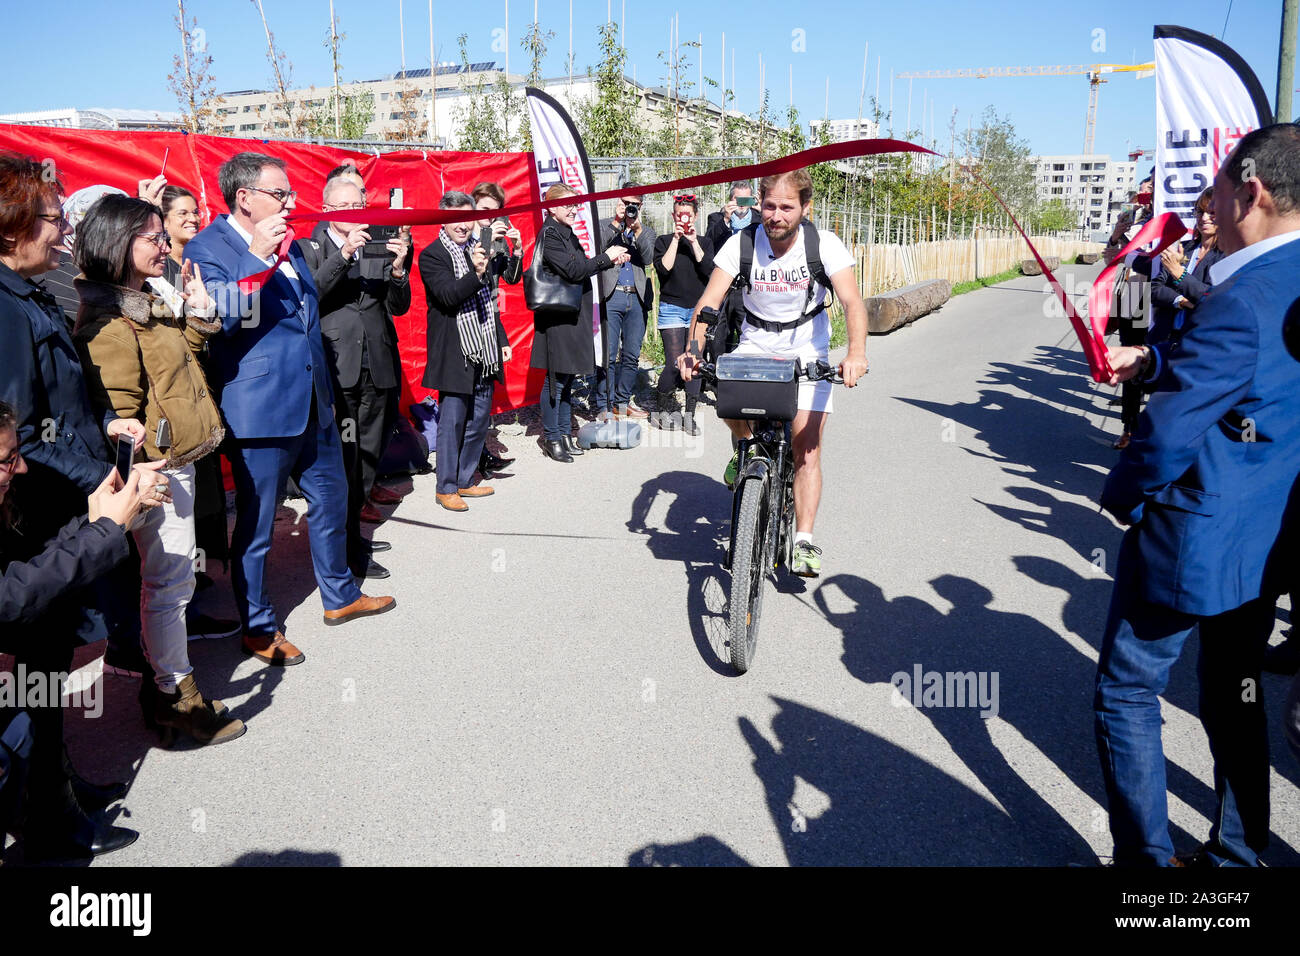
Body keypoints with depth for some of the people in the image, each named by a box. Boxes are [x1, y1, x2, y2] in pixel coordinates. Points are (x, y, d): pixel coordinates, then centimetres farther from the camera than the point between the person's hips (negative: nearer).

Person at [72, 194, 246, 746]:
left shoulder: (149, 302, 14)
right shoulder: (110, 320, -16)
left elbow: (180, 366, 23)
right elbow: (119, 412, -20)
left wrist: (198, 313, 10)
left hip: (179, 458, 10)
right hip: (158, 467, -10)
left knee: (167, 579, 16)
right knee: (169, 582, -1)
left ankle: (161, 679, 29)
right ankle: (176, 698, 11)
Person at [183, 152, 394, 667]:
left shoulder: (288, 245, 14)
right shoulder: (208, 247, -10)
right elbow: (221, 318, -22)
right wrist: (256, 258, -28)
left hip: (312, 405, 8)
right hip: (259, 409, -8)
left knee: (331, 499, 18)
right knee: (256, 523, 4)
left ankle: (340, 596, 36)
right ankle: (257, 628, 20)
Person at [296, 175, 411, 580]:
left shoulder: (378, 247, 14)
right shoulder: (308, 248, 4)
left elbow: (399, 307, 8)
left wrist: (397, 269, -10)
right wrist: (344, 254, -20)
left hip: (378, 369, 4)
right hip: (335, 370, -4)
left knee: (367, 457, 11)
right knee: (340, 460, -5)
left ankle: (350, 534, 24)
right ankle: (348, 549, 6)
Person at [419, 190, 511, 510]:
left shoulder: (479, 249, 15)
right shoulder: (432, 255, -8)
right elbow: (448, 295, -21)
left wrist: (501, 340, 21)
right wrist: (475, 274, -36)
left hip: (484, 352, 7)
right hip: (455, 353, -7)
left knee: (479, 421, 12)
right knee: (452, 422, -2)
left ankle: (465, 480, 25)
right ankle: (446, 488, 9)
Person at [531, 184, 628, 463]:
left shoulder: (567, 234, 16)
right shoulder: (549, 235, -12)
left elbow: (583, 267, 21)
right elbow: (572, 271, -20)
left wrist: (611, 260, 7)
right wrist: (606, 257, -11)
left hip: (573, 315, 9)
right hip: (557, 318, -9)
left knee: (567, 377, 13)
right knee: (556, 379, -3)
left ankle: (564, 434, 22)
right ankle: (551, 438, 7)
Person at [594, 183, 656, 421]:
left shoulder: (646, 231, 18)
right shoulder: (604, 226, 11)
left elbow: (648, 259, 0)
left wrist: (637, 229, -10)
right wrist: (617, 223, -10)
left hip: (637, 299, 3)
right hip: (610, 296, -3)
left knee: (631, 355, 6)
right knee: (608, 355, -7)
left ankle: (622, 402, 18)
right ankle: (604, 407, -3)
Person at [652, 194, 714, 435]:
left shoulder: (704, 243, 12)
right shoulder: (664, 241, 8)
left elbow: (709, 270, -5)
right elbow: (663, 268, -9)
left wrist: (693, 242, -9)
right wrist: (676, 240, -9)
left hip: (698, 308, 2)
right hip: (672, 308, -2)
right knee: (674, 363, -11)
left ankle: (689, 416, 6)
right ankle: (663, 409, 10)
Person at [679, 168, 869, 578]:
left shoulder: (824, 244, -18)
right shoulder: (742, 243, -15)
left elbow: (852, 301, -28)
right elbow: (710, 299, -21)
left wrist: (856, 353, -47)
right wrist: (694, 348, -39)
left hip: (807, 350, -1)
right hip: (755, 344, 1)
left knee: (807, 447, -10)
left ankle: (804, 541, -4)